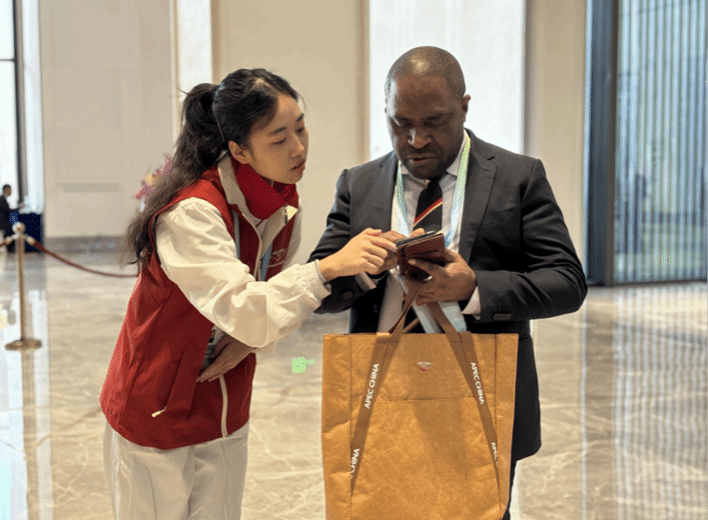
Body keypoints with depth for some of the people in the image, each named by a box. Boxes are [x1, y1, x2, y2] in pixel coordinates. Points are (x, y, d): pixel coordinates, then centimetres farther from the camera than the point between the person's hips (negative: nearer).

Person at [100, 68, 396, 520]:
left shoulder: (284, 207, -5)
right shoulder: (190, 212, -27)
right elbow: (241, 309, -38)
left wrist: (247, 339, -11)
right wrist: (329, 267, -45)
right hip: (156, 413, -6)